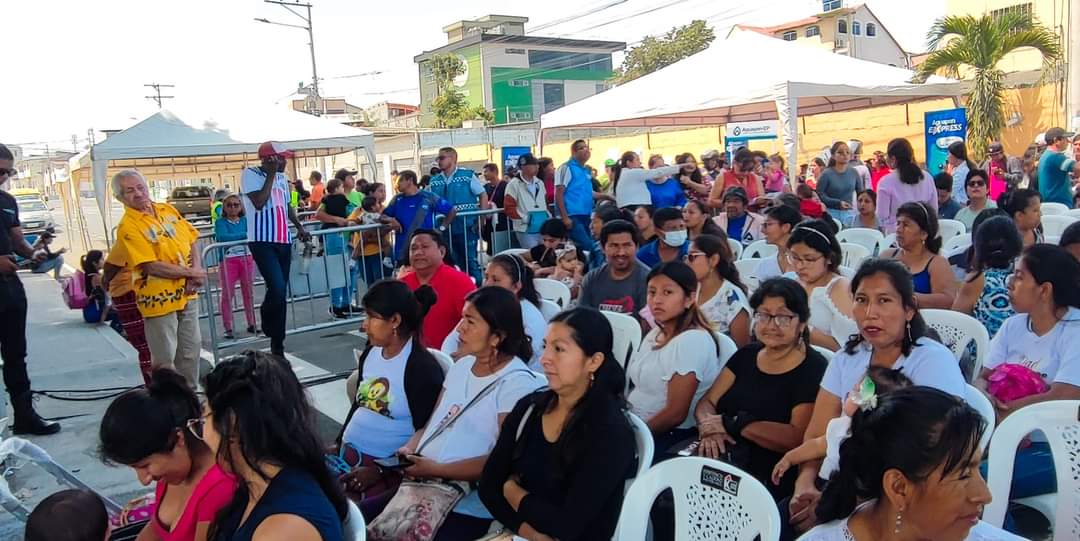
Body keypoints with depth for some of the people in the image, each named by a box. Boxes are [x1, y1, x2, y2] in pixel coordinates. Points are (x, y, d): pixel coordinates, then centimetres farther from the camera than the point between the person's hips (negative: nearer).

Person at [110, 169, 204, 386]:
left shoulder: (168, 210, 6)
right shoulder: (128, 227, -14)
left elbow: (191, 241, 11)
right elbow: (152, 266, -20)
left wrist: (196, 271, -6)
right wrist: (191, 273, -14)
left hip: (187, 294, 7)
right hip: (159, 300, -6)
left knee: (191, 349, 16)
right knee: (165, 359, 3)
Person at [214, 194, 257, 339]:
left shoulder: (246, 220, 8)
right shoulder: (220, 222, -1)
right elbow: (222, 237, -20)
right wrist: (244, 235, -27)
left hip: (247, 258, 3)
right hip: (228, 260, -3)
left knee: (248, 292, 10)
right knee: (227, 294, -1)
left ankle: (251, 324, 20)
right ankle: (228, 328, 5)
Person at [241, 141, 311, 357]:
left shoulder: (281, 177, 14)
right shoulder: (250, 174, -6)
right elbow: (259, 202, -19)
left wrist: (299, 227, 11)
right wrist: (271, 175, -14)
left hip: (284, 240, 7)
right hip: (262, 241, -7)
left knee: (281, 292, 7)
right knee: (277, 288, -21)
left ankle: (278, 344, 14)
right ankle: (269, 330, 5)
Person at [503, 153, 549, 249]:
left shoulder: (539, 183, 15)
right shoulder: (514, 184, -5)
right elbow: (509, 208, -8)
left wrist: (549, 216, 9)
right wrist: (524, 218, -14)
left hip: (544, 229, 7)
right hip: (526, 230, -6)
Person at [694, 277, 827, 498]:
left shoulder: (813, 369, -3)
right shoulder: (746, 355, 16)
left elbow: (799, 437, -15)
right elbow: (706, 403, 11)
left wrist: (733, 424, -15)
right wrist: (710, 428, -12)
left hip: (768, 478, -6)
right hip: (723, 458, 6)